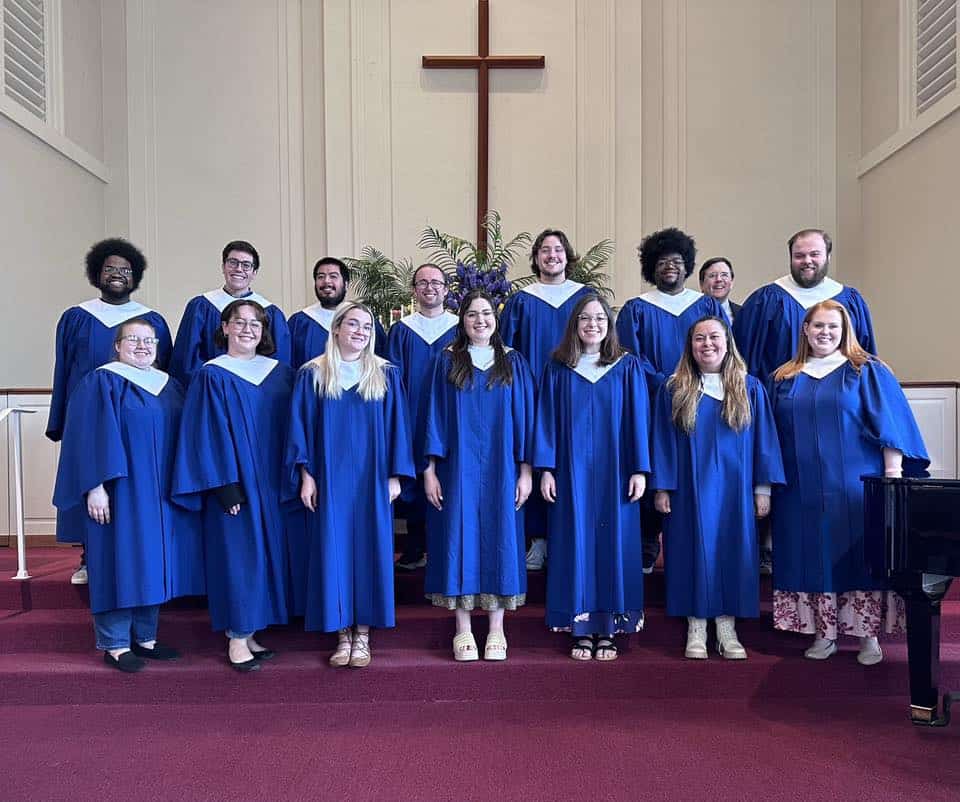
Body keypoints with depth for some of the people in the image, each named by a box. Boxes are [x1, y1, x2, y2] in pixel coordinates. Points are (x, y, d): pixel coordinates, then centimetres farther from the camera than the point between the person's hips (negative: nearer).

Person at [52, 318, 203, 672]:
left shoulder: (169, 385, 12)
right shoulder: (100, 383, -5)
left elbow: (181, 437, 14)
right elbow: (89, 438, -11)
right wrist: (95, 486, -18)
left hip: (161, 494, 6)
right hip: (120, 492, -6)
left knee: (153, 563, 10)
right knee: (121, 563, 0)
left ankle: (145, 637, 21)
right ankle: (115, 644, 12)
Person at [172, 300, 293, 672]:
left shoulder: (281, 373, 9)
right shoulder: (211, 376, -3)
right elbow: (209, 433, -9)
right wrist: (224, 484, -15)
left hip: (272, 483, 5)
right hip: (233, 483, -5)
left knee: (266, 552, 9)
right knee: (238, 554, -1)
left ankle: (249, 631, 22)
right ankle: (237, 639, 11)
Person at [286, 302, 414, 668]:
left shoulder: (386, 375, 4)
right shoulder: (312, 375, 3)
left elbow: (396, 427, 3)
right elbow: (300, 427, 2)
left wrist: (395, 475, -3)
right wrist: (305, 474, -5)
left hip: (372, 480, 1)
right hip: (329, 479, 0)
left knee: (370, 549, 3)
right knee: (333, 550, 3)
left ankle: (363, 634, 16)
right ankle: (342, 634, 15)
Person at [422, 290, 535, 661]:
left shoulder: (514, 363, 7)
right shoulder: (448, 361, 5)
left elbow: (524, 418, 5)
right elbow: (435, 416, 3)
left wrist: (525, 470, -2)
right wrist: (429, 470, -4)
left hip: (500, 469, 1)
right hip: (458, 468, 0)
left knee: (499, 537, 4)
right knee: (460, 537, 1)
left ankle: (496, 630, 15)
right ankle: (463, 631, 12)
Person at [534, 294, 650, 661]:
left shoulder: (628, 366, 5)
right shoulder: (558, 368, 6)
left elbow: (638, 420, 2)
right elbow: (546, 421, 4)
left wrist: (639, 470, -5)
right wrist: (546, 470, -3)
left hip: (614, 472, 0)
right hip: (571, 471, 0)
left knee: (613, 542, 3)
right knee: (576, 543, 2)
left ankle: (608, 630, 14)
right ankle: (581, 630, 12)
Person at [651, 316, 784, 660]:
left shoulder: (749, 388, 5)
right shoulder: (673, 390, 2)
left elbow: (763, 439, 4)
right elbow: (663, 442, 1)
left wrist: (763, 488, -1)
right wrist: (661, 488, -5)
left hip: (734, 488, 1)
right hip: (689, 488, -1)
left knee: (732, 550, 4)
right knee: (695, 550, 2)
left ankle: (727, 628, 15)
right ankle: (696, 628, 12)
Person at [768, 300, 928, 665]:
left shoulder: (867, 371, 2)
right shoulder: (785, 378, 10)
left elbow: (891, 425, -3)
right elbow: (773, 434, 13)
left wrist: (893, 474, -11)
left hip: (855, 487, -3)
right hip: (803, 490, 3)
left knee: (860, 556, 0)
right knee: (814, 557, 5)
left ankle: (869, 635, 13)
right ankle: (824, 633, 15)